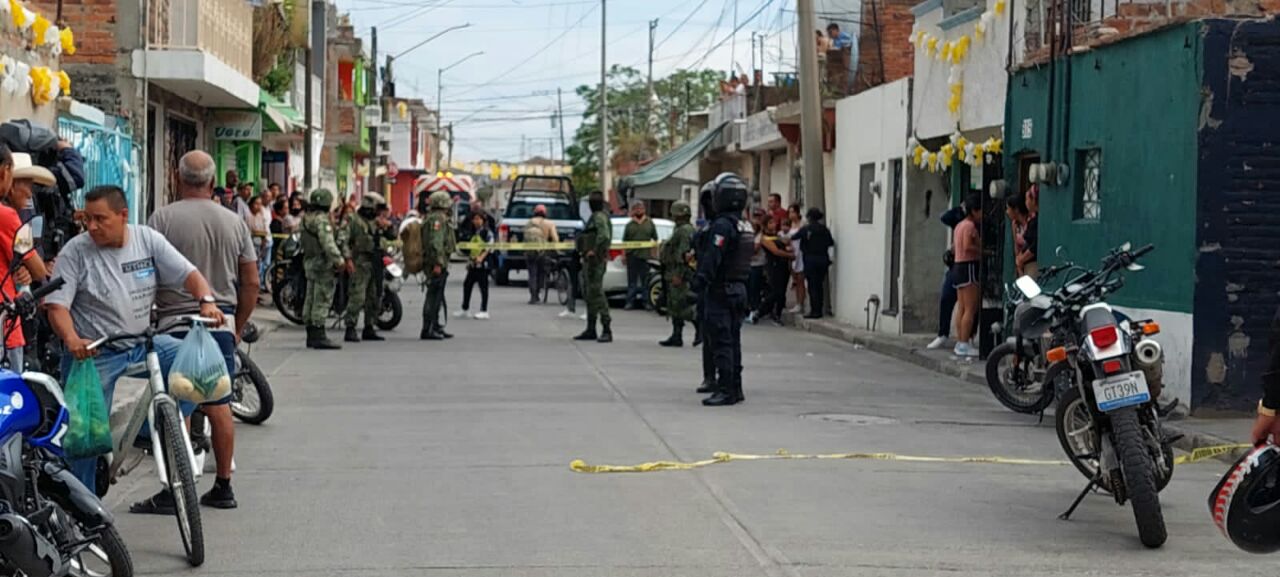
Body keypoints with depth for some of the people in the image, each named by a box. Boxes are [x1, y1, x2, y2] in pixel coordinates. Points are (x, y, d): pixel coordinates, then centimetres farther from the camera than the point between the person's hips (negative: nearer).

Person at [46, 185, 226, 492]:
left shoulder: (147, 240, 0)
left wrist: (206, 301, -22)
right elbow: (56, 305, -14)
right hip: (94, 353, -3)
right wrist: (72, 340, -33)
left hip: (143, 343, 3)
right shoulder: (75, 252, -9)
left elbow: (189, 274, -1)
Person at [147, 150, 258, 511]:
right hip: (221, 324, 4)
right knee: (219, 406, 10)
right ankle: (223, 487, 16)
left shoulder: (164, 218, -6)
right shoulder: (234, 223, 7)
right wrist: (238, 326, 19)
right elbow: (251, 283, 9)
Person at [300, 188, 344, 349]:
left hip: (309, 262, 10)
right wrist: (339, 260, -26)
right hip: (323, 263, -10)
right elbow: (328, 243, -26)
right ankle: (319, 336, -12)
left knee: (310, 300, 12)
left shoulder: (306, 218, 14)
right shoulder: (322, 220, -17)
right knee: (322, 301, -9)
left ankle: (311, 336, 17)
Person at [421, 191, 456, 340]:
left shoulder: (431, 217, 21)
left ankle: (436, 328, 22)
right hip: (437, 263, -11)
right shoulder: (438, 218, -13)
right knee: (433, 296, -10)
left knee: (437, 297, 16)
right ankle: (427, 330, -11)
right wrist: (438, 263, -26)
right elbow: (436, 242, -23)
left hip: (437, 264, 11)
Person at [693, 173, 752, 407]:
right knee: (733, 341, 15)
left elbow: (712, 259, -22)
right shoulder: (746, 228, 13)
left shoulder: (722, 225, -16)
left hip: (721, 291, -9)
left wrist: (699, 281, -19)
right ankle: (735, 387, 20)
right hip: (739, 290, 9)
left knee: (721, 342, -7)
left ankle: (726, 389, -9)